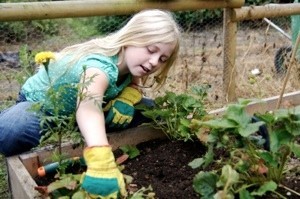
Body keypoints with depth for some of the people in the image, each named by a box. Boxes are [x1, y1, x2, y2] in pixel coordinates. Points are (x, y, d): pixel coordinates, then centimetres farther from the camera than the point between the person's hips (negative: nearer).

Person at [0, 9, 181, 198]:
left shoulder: (127, 58, -17)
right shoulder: (102, 64, -40)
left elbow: (135, 82, 3)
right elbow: (88, 106, -60)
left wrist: (128, 98, -22)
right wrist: (101, 163, -76)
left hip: (73, 110, 7)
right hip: (40, 103, -6)